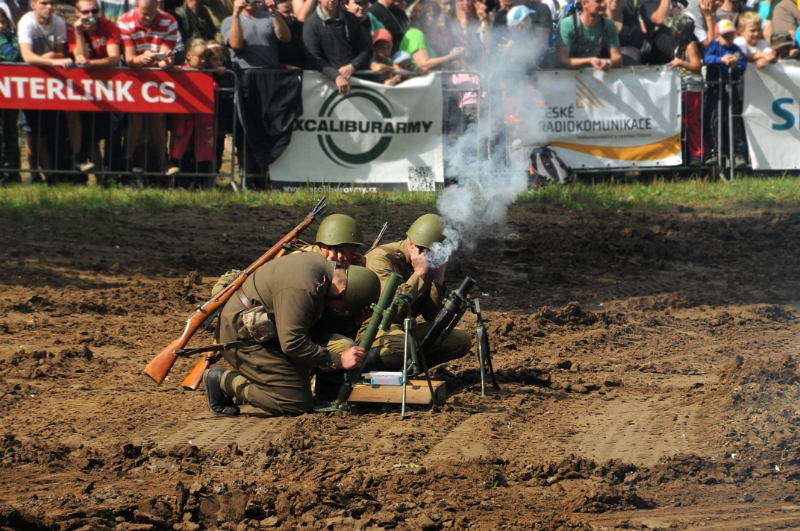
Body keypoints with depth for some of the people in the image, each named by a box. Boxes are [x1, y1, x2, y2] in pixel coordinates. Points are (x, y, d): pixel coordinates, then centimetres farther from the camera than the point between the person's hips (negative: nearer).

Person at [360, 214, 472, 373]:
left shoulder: (428, 264, 6)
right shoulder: (381, 258, -15)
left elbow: (432, 316, 5)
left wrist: (439, 279, -8)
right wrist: (419, 274, -24)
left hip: (405, 330, 8)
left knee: (461, 341, -3)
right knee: (401, 345, -40)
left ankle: (402, 367, -6)